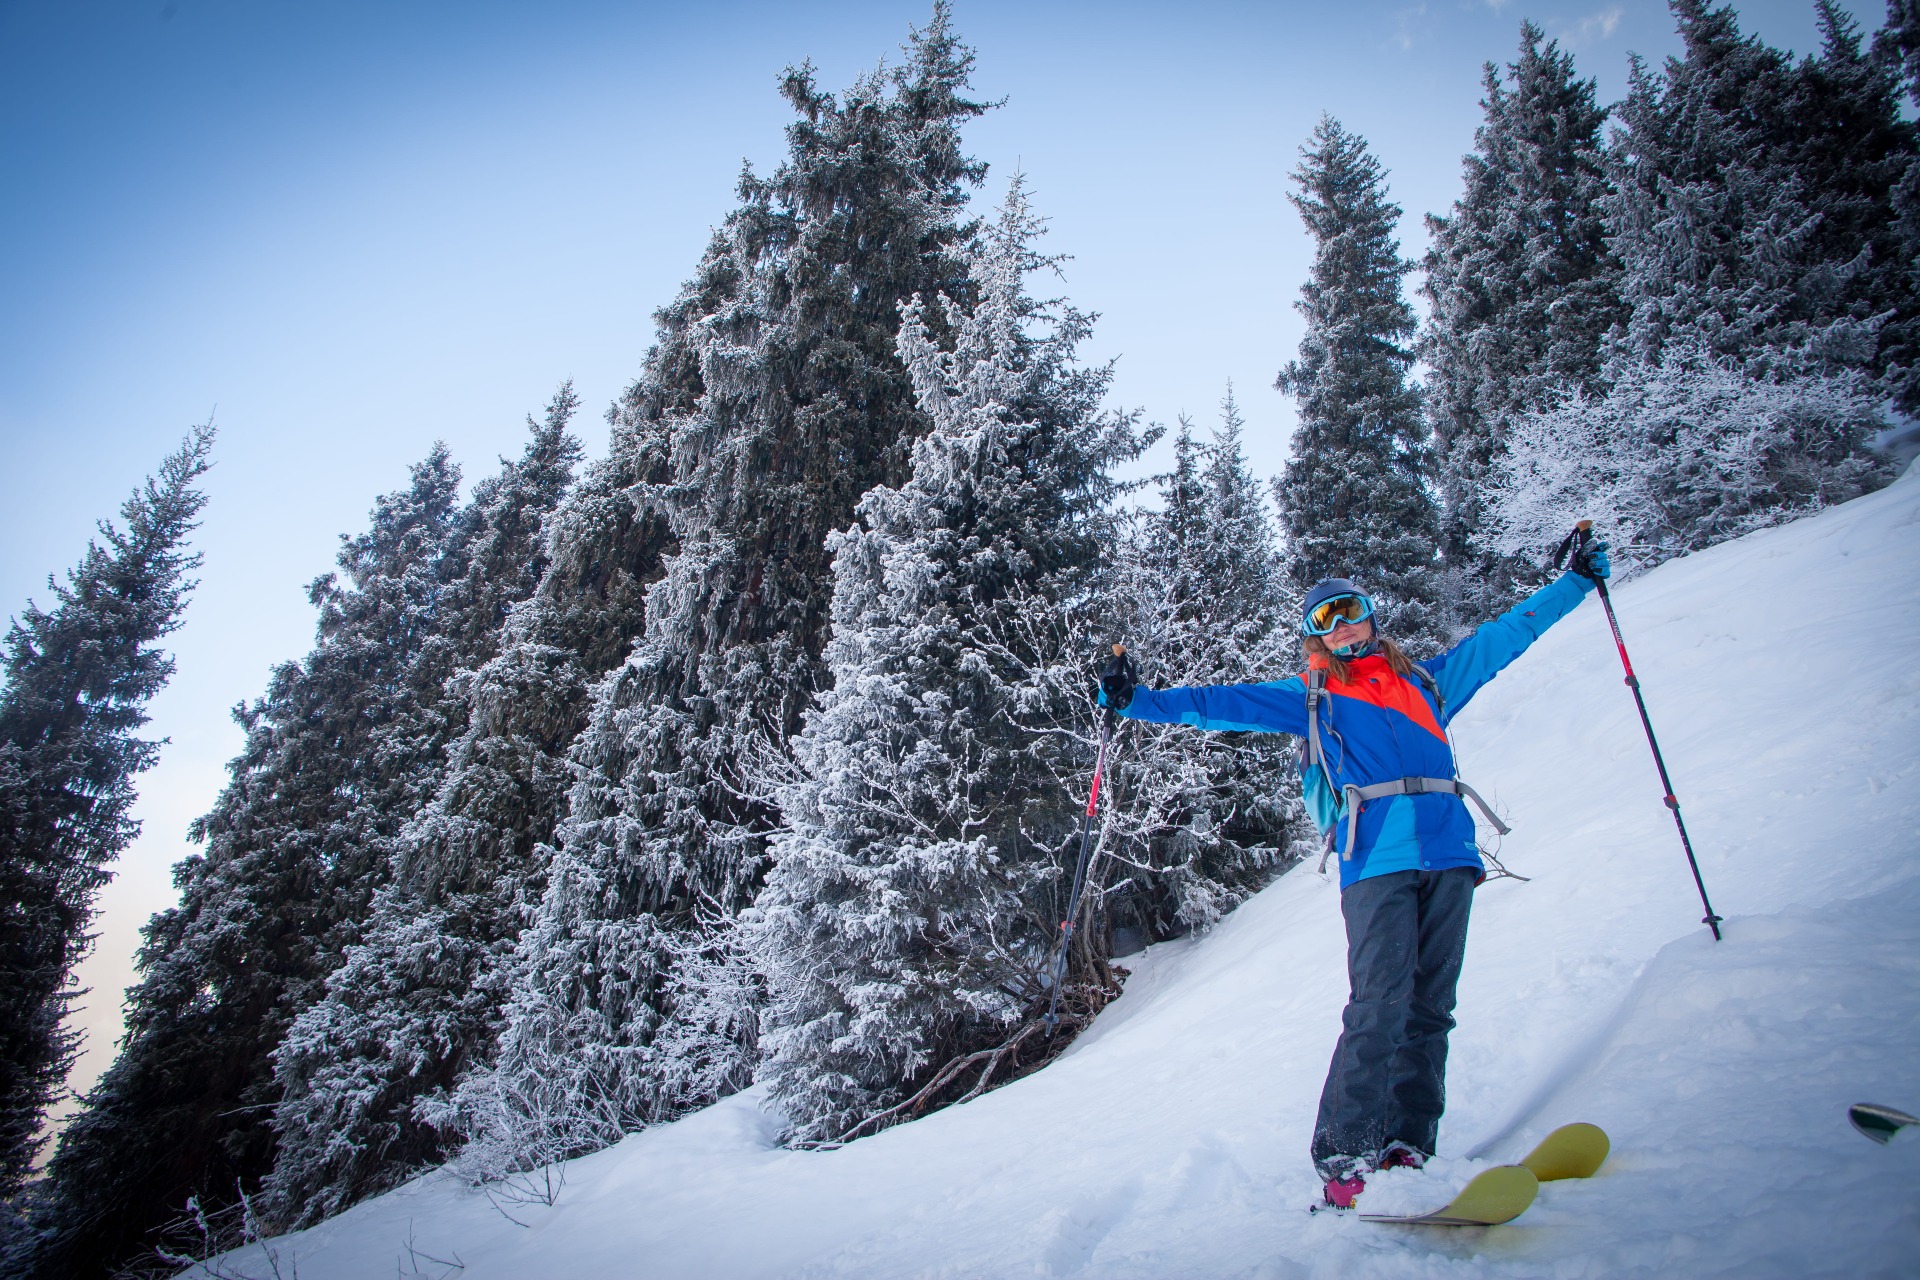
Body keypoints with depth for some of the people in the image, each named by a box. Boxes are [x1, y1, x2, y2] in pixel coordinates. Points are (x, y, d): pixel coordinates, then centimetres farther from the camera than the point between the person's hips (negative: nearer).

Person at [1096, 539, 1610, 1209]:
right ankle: (1345, 1155, -9)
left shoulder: (1428, 676, 24)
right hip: (1377, 859, -3)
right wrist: (1138, 700, 3)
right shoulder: (1308, 696, 17)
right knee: (1380, 1005, -14)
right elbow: (1221, 704, 12)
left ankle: (1409, 1144, 7)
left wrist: (1577, 578, 33)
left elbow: (1507, 632, 31)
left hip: (1448, 854, 4)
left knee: (1430, 1006, 1)